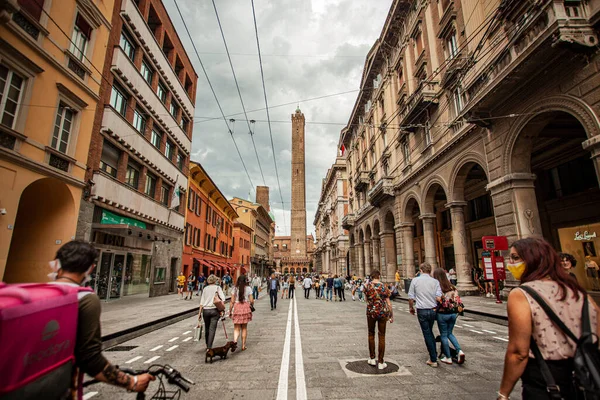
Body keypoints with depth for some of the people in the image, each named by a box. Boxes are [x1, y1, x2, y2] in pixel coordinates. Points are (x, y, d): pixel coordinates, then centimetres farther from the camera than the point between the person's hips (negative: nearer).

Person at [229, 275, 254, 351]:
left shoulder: (235, 289, -1)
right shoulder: (248, 288, -1)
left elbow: (232, 301, -2)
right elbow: (251, 301, -2)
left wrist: (230, 311, 6)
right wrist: (252, 305, 19)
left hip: (237, 308, 0)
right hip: (246, 308, 1)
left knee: (236, 328, 5)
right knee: (244, 328, 15)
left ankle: (235, 341, -21)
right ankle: (243, 345, 20)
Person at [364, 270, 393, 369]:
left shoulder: (367, 286, -5)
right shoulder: (384, 287, -5)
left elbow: (367, 300, 4)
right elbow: (388, 303, -3)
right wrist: (392, 315, 5)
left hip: (371, 312, 0)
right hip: (383, 312, 0)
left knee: (371, 334, 18)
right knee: (382, 336, 8)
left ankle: (372, 359, 26)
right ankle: (380, 363, 14)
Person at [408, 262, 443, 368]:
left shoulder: (415, 280, -5)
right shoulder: (435, 281, -3)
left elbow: (411, 297, -3)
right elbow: (438, 297, -10)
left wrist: (411, 307, 13)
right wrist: (438, 306, 11)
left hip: (422, 311, -3)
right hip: (433, 310, 3)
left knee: (427, 334, 6)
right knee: (430, 332, 23)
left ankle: (433, 360, 10)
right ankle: (434, 354, 30)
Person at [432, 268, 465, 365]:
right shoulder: (452, 287, 2)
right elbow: (457, 300, 1)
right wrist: (457, 311, 11)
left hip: (442, 314, -5)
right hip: (453, 313, 5)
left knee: (444, 335, 10)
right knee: (450, 333, 22)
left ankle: (448, 358, 16)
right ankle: (459, 351, 6)